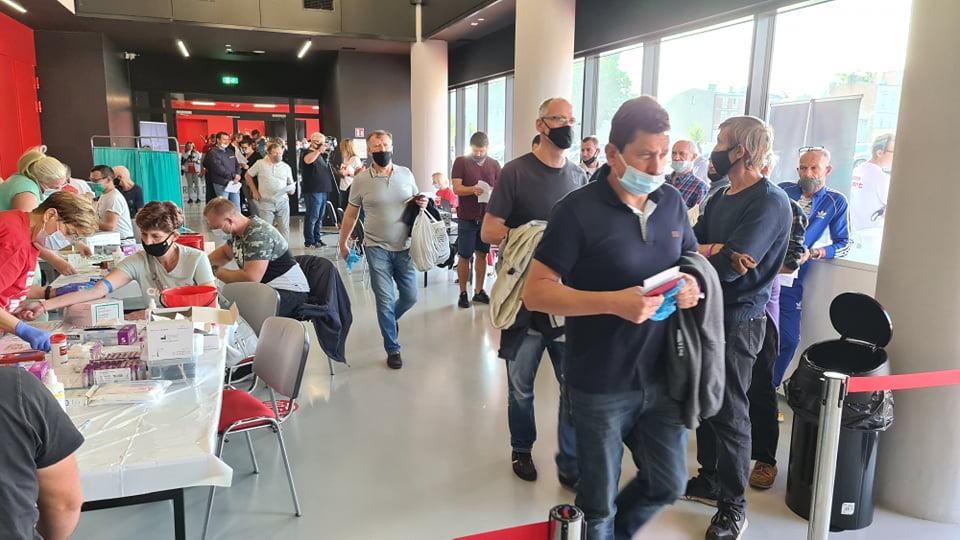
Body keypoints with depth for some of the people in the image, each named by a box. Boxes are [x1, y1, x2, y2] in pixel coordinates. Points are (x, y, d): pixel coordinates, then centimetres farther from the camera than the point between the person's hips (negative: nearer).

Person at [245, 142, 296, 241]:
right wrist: (254, 191, 6)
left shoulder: (286, 167, 10)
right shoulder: (260, 163, 2)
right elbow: (247, 176, 12)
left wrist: (292, 189, -7)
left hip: (283, 202, 2)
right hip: (266, 202, -2)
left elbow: (291, 184, 16)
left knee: (284, 228, 3)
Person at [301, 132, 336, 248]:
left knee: (319, 217, 13)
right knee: (312, 216, -7)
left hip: (322, 191, 9)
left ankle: (317, 239, 20)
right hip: (313, 191, -9)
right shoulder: (308, 152, -7)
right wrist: (319, 150, -42)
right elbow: (307, 160, -33)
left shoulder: (319, 155, 21)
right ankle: (309, 241, -3)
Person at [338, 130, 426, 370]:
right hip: (377, 249, -3)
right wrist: (342, 243, 10)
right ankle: (392, 349, 16)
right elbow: (351, 214, 5)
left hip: (404, 247, 3)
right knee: (385, 300, 1)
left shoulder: (406, 174, 2)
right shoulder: (361, 179, -4)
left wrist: (422, 203, -8)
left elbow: (416, 200, 16)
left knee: (410, 297, 10)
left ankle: (388, 320, 42)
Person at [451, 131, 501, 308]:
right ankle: (463, 293, 13)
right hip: (467, 218, -3)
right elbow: (457, 188, -10)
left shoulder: (494, 164, 7)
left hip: (486, 217, 3)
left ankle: (479, 291, 19)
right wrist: (472, 190, -29)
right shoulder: (461, 162, -2)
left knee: (482, 254, 9)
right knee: (465, 257, 3)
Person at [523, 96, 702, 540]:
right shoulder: (579, 209, -16)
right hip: (601, 384, -5)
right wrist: (614, 302, -30)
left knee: (668, 484, 18)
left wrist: (691, 285, -8)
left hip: (662, 376, 5)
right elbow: (535, 292, -18)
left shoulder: (672, 202, 2)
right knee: (599, 500, 13)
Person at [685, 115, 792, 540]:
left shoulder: (770, 202, -17)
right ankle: (709, 480, 34)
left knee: (730, 413, 2)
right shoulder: (721, 197, 10)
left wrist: (696, 250, -9)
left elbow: (728, 268, -25)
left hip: (738, 322, -8)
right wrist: (713, 249, -20)